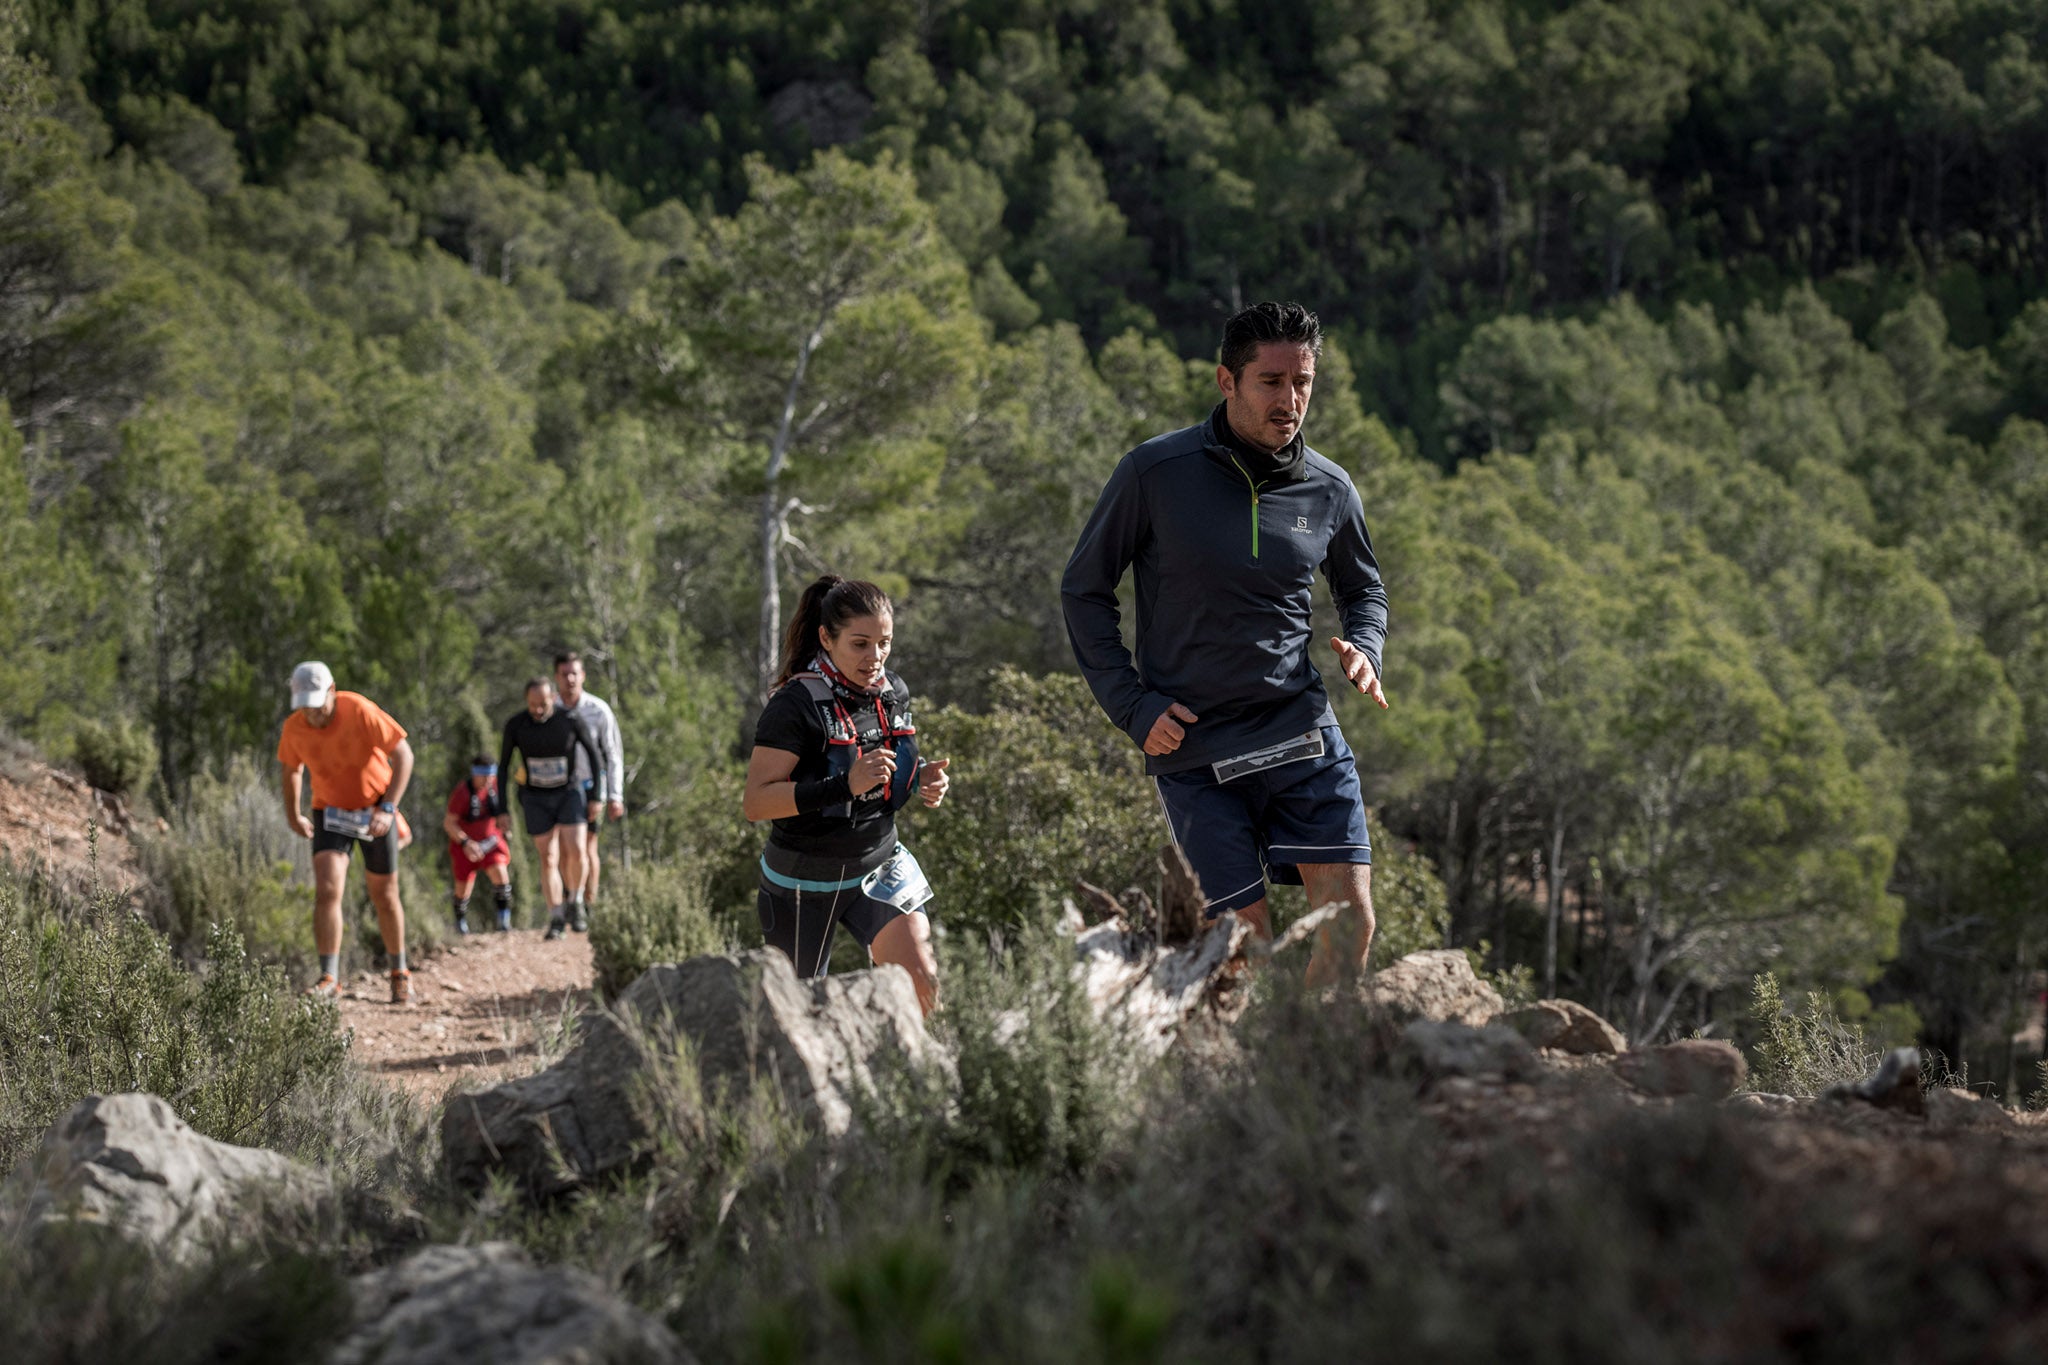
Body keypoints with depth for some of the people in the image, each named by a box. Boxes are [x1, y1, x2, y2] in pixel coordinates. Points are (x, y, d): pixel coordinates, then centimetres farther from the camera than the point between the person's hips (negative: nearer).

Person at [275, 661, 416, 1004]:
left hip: (375, 812, -2)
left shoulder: (360, 711, -24)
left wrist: (388, 808, -25)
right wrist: (292, 815, 15)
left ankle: (400, 973, 28)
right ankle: (329, 979, -17)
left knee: (384, 896, 9)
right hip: (329, 812, 2)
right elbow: (291, 768, 9)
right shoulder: (294, 727, -13)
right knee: (327, 892, -17)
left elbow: (403, 755, -19)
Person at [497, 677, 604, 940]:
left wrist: (596, 798, -5)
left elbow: (594, 754, -3)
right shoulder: (515, 725, -14)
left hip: (569, 793, -1)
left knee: (575, 853, -17)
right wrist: (502, 810, -5)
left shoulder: (571, 720, -16)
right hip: (536, 798, 1)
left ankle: (575, 901, 9)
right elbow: (502, 768, -4)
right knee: (549, 860, -4)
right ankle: (556, 921, 3)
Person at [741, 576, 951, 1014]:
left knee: (921, 979, -15)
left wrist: (923, 778, -5)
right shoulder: (796, 704, -21)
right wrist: (844, 785, -36)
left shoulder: (894, 692, 0)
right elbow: (755, 802, -26)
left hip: (878, 864, 5)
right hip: (802, 878, -5)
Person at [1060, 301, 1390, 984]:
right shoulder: (1155, 473, -6)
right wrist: (1133, 706, -5)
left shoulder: (1330, 490, 5)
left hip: (1304, 734, 3)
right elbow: (1083, 590, 3)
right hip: (1194, 751, -3)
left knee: (1352, 917, -10)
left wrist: (1363, 649, 0)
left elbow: (1364, 590, 23)